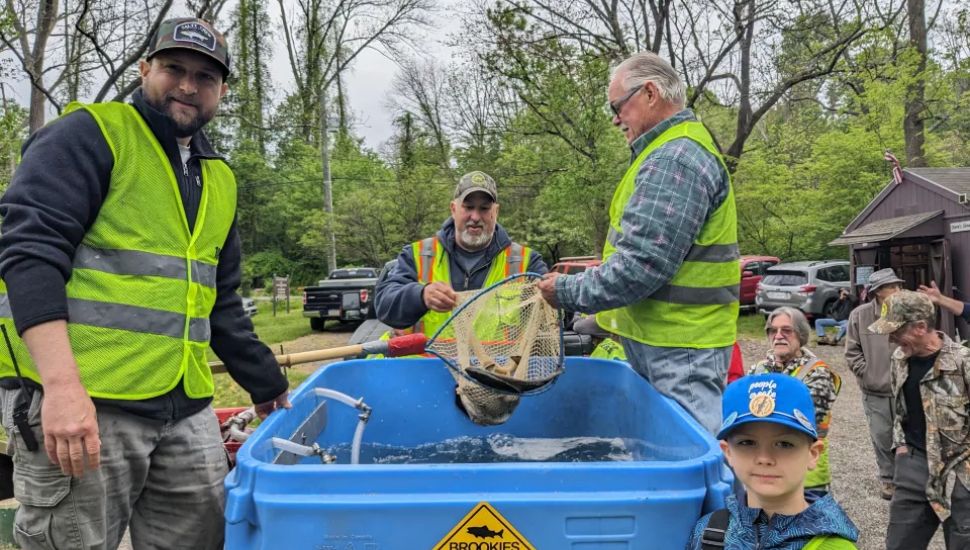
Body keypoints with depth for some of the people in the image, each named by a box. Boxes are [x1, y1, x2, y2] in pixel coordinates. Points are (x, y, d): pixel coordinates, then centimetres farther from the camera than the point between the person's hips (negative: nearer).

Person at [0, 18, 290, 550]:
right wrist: (61, 384, -24)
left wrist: (267, 385, 25)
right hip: (79, 401, -6)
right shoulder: (87, 134, -2)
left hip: (186, 408, 7)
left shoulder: (219, 178, 18)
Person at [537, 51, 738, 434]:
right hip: (668, 336, 11)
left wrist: (567, 292, -13)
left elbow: (641, 264, -24)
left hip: (678, 348, -11)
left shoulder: (674, 159, -18)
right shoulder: (680, 149, 18)